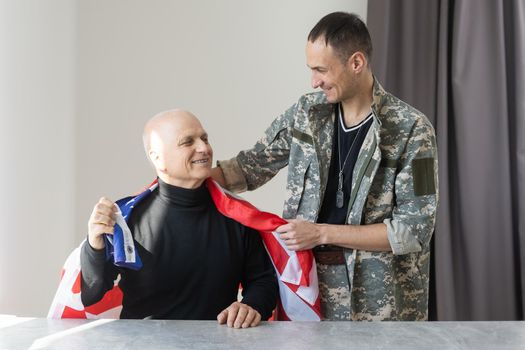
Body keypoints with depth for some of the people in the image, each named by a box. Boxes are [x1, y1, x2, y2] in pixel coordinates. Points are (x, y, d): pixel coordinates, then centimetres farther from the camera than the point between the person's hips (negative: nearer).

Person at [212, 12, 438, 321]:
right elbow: (254, 164, 12)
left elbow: (415, 228, -16)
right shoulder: (306, 113, 1)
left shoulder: (412, 129, -13)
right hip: (309, 281, 4)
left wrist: (322, 233, -17)